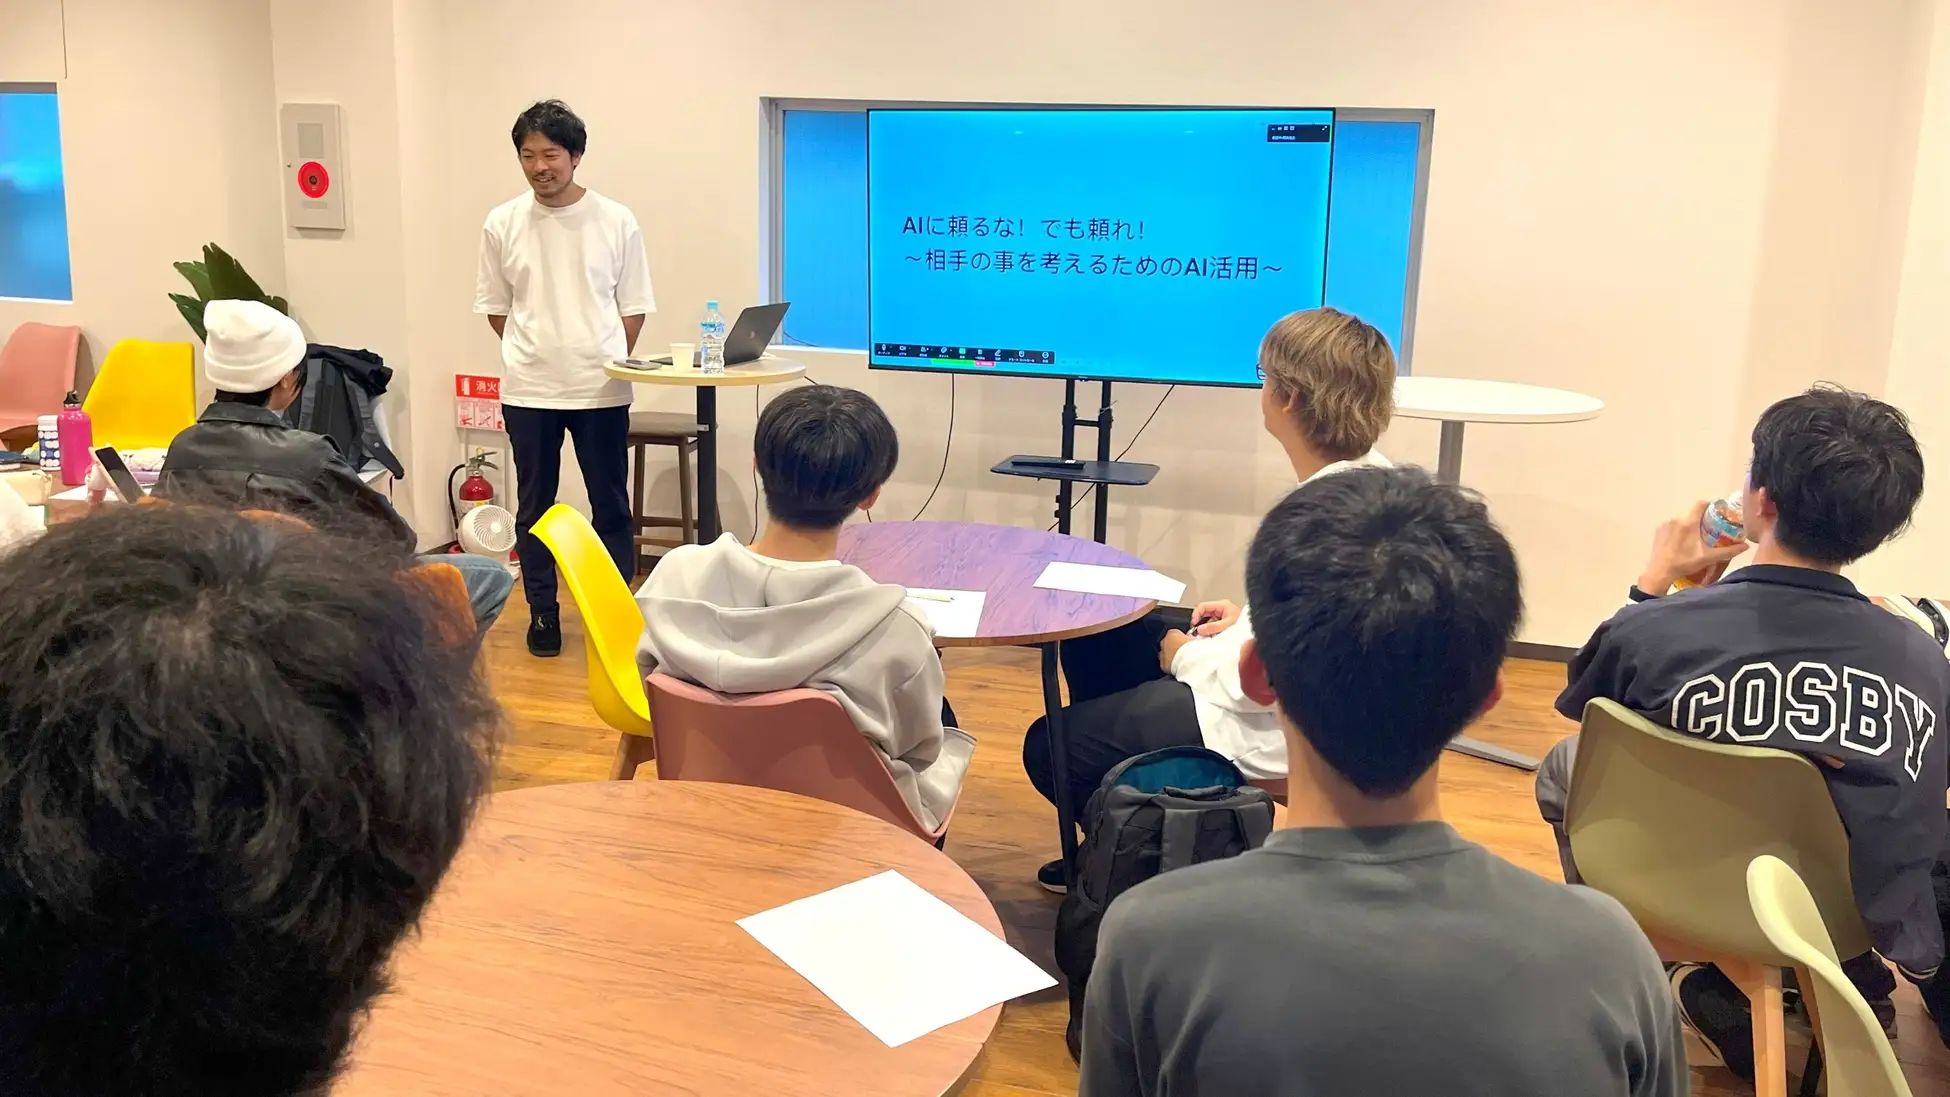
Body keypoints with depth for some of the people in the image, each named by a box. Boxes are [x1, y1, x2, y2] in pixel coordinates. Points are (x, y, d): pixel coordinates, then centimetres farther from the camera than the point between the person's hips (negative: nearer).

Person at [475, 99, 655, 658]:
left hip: (601, 391, -1)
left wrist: (609, 365, -3)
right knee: (534, 505, 10)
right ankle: (542, 611, 22)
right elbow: (494, 306, 8)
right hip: (527, 391, 1)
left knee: (611, 505, 7)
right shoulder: (502, 224, 0)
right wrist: (533, 358, 3)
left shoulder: (616, 221, -3)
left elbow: (633, 306, 3)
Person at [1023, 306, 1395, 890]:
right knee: (1092, 638, 21)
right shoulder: (1372, 475, -3)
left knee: (1050, 747, 3)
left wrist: (1184, 653, -10)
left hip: (1271, 730, -10)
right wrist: (1252, 619, 4)